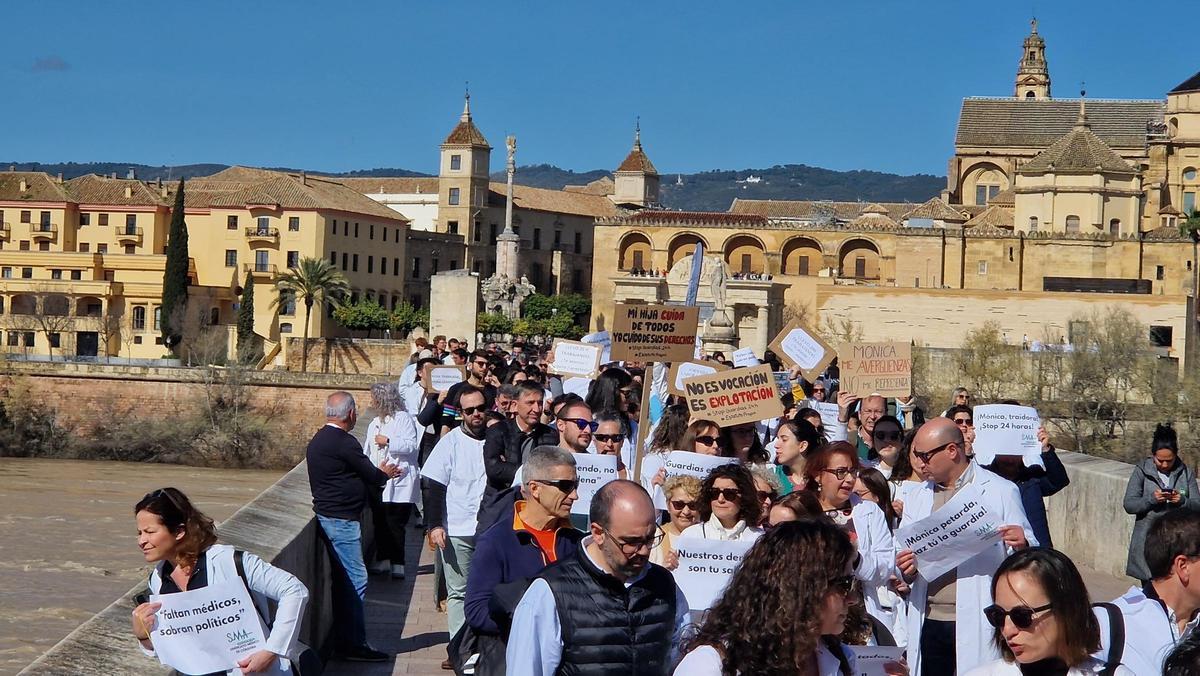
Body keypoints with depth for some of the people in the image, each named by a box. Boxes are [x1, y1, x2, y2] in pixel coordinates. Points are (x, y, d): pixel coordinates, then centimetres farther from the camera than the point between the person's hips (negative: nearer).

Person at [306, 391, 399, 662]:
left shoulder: (318, 440, 14)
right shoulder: (344, 443, -17)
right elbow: (372, 475, -9)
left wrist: (378, 473, 18)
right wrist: (385, 474, 12)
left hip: (327, 515, 10)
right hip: (342, 519, -10)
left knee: (344, 580, 15)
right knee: (356, 579, -7)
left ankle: (344, 640, 20)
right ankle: (353, 644, -5)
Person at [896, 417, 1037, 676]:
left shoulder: (1001, 492, 1)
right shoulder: (916, 497, 15)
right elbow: (902, 554, 15)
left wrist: (1022, 546, -21)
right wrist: (906, 571, -7)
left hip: (977, 624, -4)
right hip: (928, 622, 4)